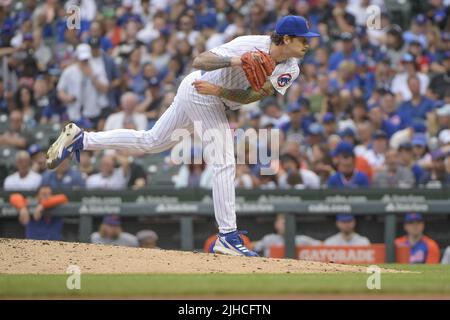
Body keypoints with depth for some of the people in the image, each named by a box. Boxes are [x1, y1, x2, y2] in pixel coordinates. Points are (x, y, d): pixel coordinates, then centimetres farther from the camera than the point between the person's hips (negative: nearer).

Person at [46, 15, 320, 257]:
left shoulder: (290, 70, -7)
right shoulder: (250, 46, -27)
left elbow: (250, 96, -16)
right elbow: (200, 61, -30)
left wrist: (217, 90, -31)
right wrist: (233, 61, -45)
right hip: (200, 92, -8)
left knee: (151, 142, 18)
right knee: (224, 164, -12)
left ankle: (80, 139, 25)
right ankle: (227, 235, -11)